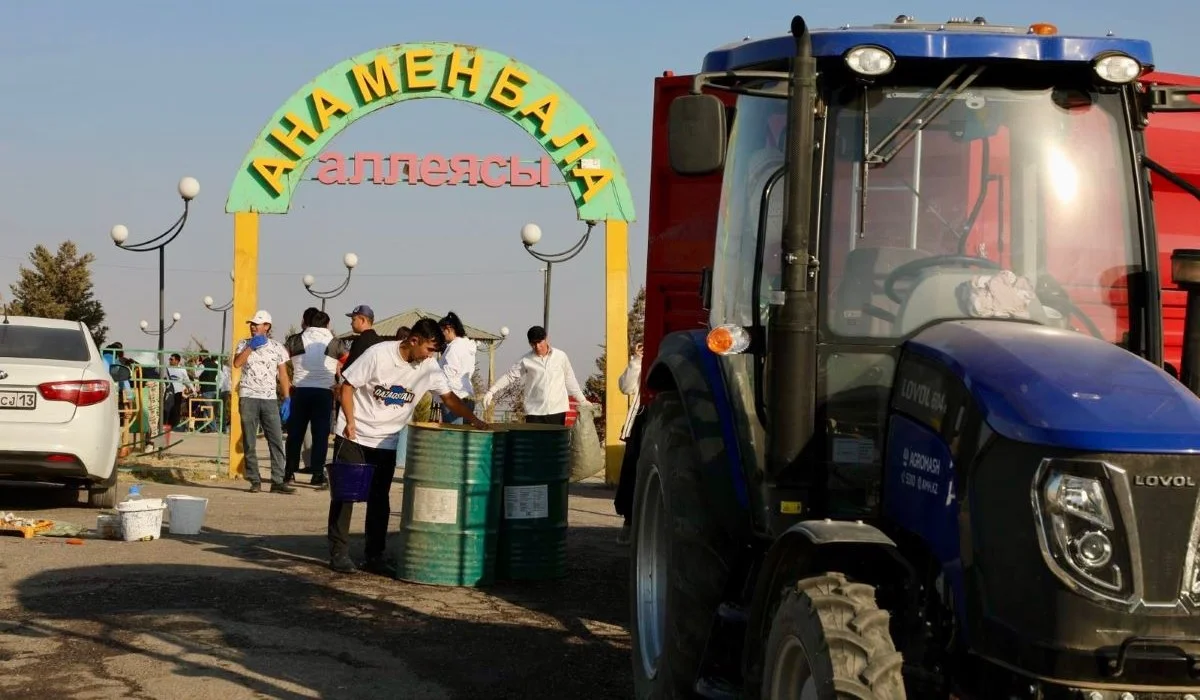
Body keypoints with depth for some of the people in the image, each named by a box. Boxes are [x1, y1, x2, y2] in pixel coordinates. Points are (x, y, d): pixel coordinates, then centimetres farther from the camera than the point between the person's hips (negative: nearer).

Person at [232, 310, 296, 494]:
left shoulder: (277, 347, 8)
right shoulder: (244, 344, 8)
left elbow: (283, 375, 8)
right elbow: (237, 363, -10)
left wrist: (287, 399, 1)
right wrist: (250, 347, -12)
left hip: (270, 398, 0)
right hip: (248, 397, 0)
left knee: (276, 440, -6)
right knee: (249, 442, 2)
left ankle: (278, 481, -5)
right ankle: (255, 480, 8)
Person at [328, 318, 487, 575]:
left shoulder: (429, 368, -6)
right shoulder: (378, 354, -19)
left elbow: (449, 397, 1)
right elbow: (347, 386, -13)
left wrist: (474, 420, -11)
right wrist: (350, 422, -22)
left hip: (387, 441, 4)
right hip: (353, 436, -4)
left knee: (380, 500, 6)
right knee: (344, 493, 0)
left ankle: (374, 557, 13)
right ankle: (339, 554, 7)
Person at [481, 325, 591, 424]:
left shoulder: (560, 356, 4)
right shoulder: (526, 360, 2)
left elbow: (570, 380, 13)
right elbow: (509, 376, 4)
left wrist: (582, 400, 17)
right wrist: (492, 391, -6)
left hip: (557, 411, 1)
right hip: (534, 412, -1)